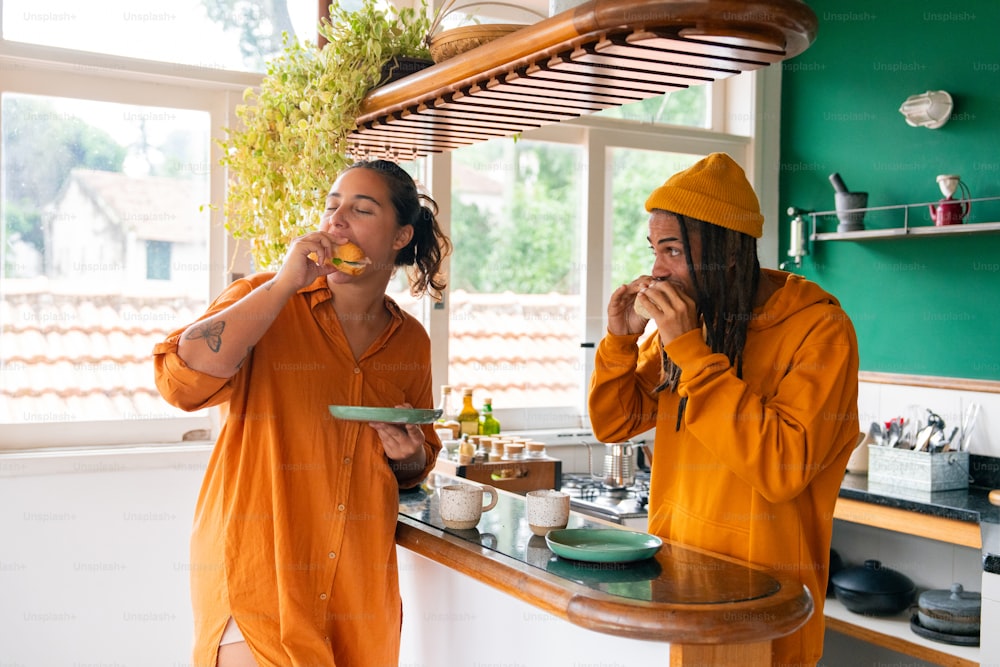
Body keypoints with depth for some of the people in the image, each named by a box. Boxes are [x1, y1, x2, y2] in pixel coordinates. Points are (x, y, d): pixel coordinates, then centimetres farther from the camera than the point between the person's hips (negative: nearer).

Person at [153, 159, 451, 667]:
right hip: (255, 566, -4)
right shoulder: (266, 300, -5)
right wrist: (285, 283, -22)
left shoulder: (410, 341, 6)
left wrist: (408, 453, -5)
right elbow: (181, 380, -23)